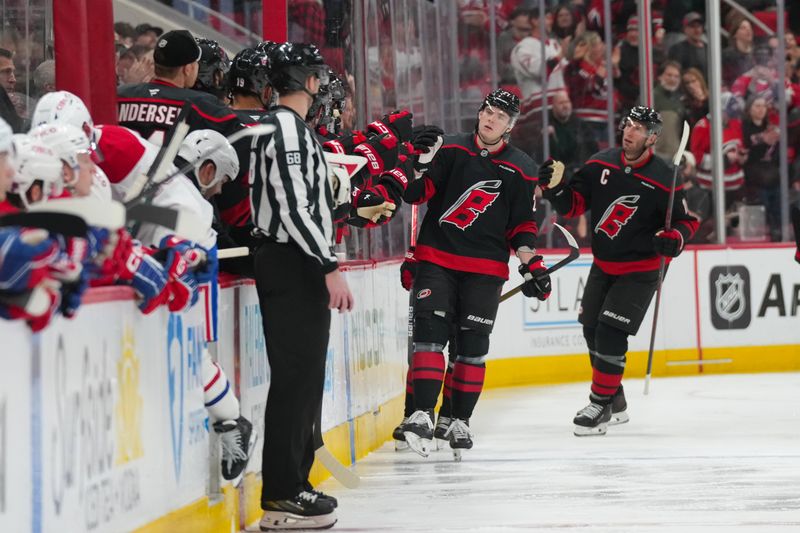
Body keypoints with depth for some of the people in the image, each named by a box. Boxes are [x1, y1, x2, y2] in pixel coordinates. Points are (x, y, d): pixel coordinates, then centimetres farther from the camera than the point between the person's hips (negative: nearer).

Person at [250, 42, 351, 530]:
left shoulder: (285, 125, 18)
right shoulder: (289, 127, -14)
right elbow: (293, 207, -22)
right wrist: (330, 266, -23)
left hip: (297, 267, 11)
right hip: (293, 268, -11)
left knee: (304, 376, 14)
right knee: (296, 376, -11)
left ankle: (293, 482, 19)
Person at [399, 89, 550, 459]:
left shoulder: (520, 169, 6)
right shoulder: (451, 150, 3)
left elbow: (521, 223, 11)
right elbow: (418, 192, -1)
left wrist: (531, 263, 1)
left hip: (485, 268, 1)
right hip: (436, 258, -1)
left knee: (472, 345, 3)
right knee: (429, 333, -12)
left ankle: (460, 421, 12)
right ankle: (422, 414, -16)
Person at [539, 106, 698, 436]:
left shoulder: (663, 179, -16)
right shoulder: (601, 165, -4)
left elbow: (686, 220, -6)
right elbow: (573, 205, 0)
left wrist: (675, 239, -26)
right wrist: (555, 187, -18)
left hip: (640, 270, -6)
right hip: (603, 265, 6)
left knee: (610, 333, -14)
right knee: (592, 330, 12)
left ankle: (601, 406, -3)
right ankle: (616, 404, 28)